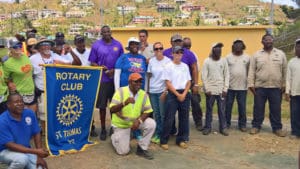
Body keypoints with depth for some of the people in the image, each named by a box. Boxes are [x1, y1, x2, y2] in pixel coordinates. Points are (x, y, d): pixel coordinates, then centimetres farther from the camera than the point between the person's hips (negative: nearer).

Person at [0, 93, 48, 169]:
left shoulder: (29, 113, -8)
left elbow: (36, 134, -1)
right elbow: (10, 145, -25)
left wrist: (39, 156, -6)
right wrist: (36, 151, -31)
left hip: (25, 149, 5)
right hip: (6, 151, -5)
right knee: (22, 159, -35)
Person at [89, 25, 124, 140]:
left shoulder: (118, 45, 6)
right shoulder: (96, 45, 2)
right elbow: (92, 62, 2)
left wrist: (114, 70, -10)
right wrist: (100, 67, -17)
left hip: (115, 79, 1)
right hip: (102, 79, -1)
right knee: (102, 105, 3)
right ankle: (103, 129, 15)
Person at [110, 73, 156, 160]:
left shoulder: (144, 94, -10)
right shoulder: (120, 91, -19)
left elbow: (147, 111, -8)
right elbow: (112, 110, -27)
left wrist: (139, 121, -28)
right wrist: (124, 103, -45)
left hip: (135, 121, 3)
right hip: (121, 124, -3)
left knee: (151, 123, -23)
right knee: (123, 151, -5)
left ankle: (141, 149, -4)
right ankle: (115, 137, 29)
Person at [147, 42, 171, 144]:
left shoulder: (168, 61, -6)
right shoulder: (151, 61, 5)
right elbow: (149, 76, 11)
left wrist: (166, 91, -11)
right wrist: (148, 88, 7)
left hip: (162, 90, -4)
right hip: (152, 91, 4)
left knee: (163, 114, 1)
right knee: (156, 113, 11)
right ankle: (157, 133, 21)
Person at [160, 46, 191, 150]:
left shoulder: (185, 66, 9)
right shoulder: (169, 66, -4)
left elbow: (188, 82, 9)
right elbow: (168, 83, -8)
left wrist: (184, 94, -5)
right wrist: (178, 94, -12)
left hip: (184, 94, 5)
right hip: (173, 94, -5)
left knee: (184, 118, 9)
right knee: (169, 118, -4)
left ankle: (181, 139, 21)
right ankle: (164, 141, 6)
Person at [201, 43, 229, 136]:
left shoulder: (224, 61, 3)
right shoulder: (207, 61, -2)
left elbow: (227, 76, 3)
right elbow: (204, 76, -4)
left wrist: (225, 89, -3)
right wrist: (207, 89, -10)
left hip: (221, 90, 1)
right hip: (210, 90, -1)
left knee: (222, 110, 7)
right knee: (209, 110, 8)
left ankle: (223, 127, 18)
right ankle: (207, 127, 19)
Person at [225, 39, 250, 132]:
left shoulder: (247, 57, 6)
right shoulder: (228, 57, 2)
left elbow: (249, 71, 6)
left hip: (242, 87, 1)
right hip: (230, 86, -1)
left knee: (242, 106, 6)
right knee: (228, 105, 6)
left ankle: (242, 124, 16)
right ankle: (227, 123, 18)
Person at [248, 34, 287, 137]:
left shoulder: (281, 54, 5)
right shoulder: (256, 55, 3)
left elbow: (285, 70, 7)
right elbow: (252, 71, 1)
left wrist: (284, 85, 3)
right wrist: (251, 84, -6)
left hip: (276, 87, 1)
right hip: (260, 87, -1)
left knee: (276, 109, 7)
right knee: (258, 108, 6)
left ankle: (277, 128, 19)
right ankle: (256, 126, 18)